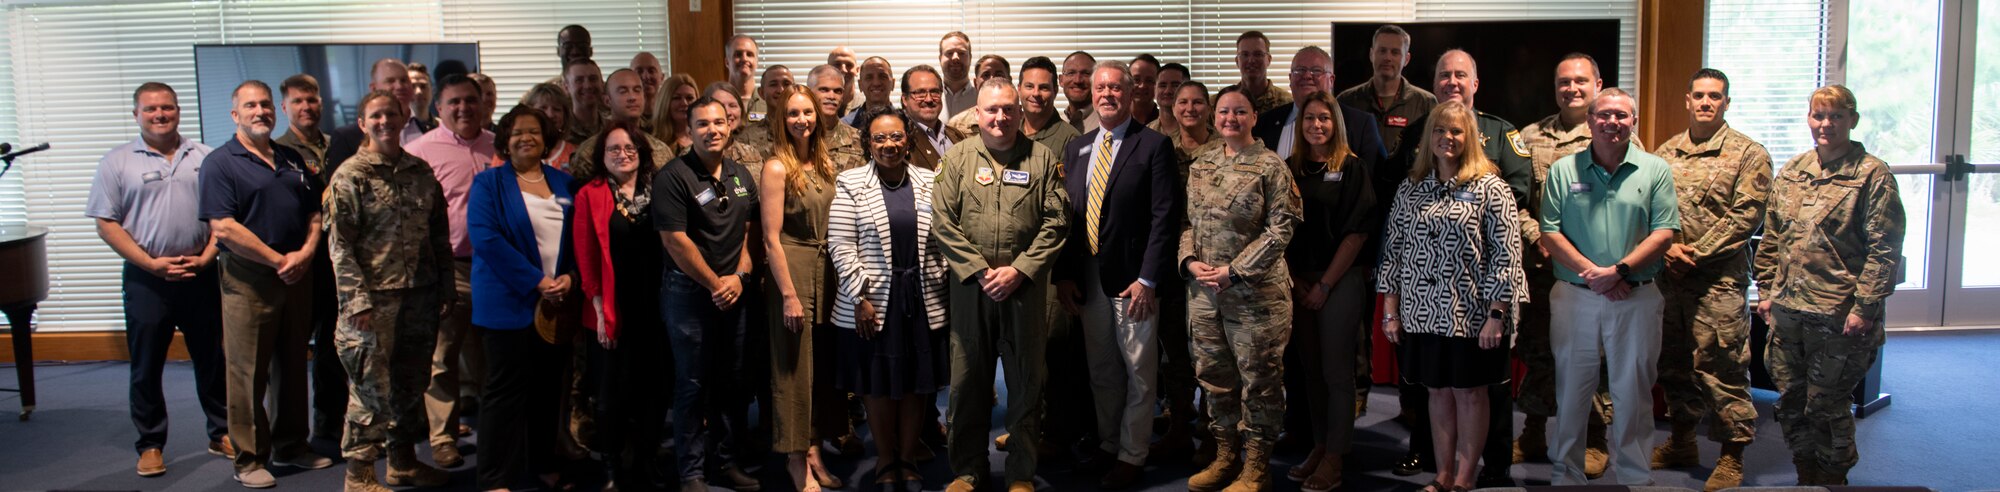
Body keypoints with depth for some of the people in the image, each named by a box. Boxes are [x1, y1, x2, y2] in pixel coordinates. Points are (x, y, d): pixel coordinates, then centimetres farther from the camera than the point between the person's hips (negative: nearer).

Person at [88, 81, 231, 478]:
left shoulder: (204, 158, 6)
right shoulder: (117, 163, 1)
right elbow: (107, 224, -2)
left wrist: (205, 258, -7)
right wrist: (151, 263, -11)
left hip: (201, 277, 1)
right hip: (147, 280, -1)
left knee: (213, 360, 8)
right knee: (146, 367, 6)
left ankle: (221, 434, 21)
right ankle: (150, 445, 17)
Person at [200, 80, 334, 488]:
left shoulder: (292, 160, 14)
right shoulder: (220, 163, -6)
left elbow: (314, 213, 14)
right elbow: (223, 228, -15)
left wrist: (305, 254, -5)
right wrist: (278, 260, -14)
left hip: (297, 276, 6)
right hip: (249, 280, -6)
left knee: (292, 366, 14)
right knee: (249, 373, 0)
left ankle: (291, 446, 25)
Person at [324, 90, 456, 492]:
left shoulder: (421, 172, 9)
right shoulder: (350, 177, -5)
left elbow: (440, 235, 13)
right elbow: (340, 244, -9)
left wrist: (446, 287, 9)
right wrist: (358, 300, -14)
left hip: (420, 296, 5)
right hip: (375, 300, -5)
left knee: (411, 383, 14)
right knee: (372, 388, -1)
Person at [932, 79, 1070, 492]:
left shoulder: (1042, 159, 4)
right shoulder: (957, 159, 6)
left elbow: (1055, 223, -1)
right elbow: (942, 222, -1)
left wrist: (1020, 270, -11)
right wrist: (980, 271, -9)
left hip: (1026, 288, 0)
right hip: (970, 287, 1)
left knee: (1026, 381, 6)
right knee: (968, 380, 7)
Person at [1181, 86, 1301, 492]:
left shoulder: (1270, 166, -6)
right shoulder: (1200, 167, 11)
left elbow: (1281, 229, -10)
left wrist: (1235, 271, -14)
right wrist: (1190, 261, -4)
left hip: (1255, 291, -5)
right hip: (1203, 290, 6)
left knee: (1258, 378, 3)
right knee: (1214, 376, 13)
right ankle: (1226, 455, 27)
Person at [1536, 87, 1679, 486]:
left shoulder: (1656, 170, 4)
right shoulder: (1563, 170, 5)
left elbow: (1664, 233, -3)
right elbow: (1550, 234, -1)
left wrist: (1618, 270, -15)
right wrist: (1591, 273, -13)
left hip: (1637, 299, 0)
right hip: (1574, 298, 1)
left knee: (1633, 393, 6)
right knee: (1571, 391, 8)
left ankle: (1634, 475, 18)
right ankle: (1566, 472, 20)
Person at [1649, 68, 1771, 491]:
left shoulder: (1748, 154, -2)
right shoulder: (1665, 153, 12)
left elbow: (1746, 215, -9)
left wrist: (1697, 253, -13)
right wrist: (1668, 246, -8)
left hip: (1718, 279, -5)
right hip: (1667, 277, 5)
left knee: (1721, 366, -5)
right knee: (1673, 361, 14)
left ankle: (1732, 458, 5)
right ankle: (1681, 440, 29)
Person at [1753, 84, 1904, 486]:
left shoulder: (1872, 174, -5)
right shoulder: (1791, 172, 11)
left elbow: (1884, 249, -8)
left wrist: (1864, 306, -13)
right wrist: (1766, 291, 12)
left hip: (1837, 313, -5)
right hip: (1786, 308, 6)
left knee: (1826, 404, 2)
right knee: (1790, 400, 12)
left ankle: (1833, 477, 20)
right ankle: (1806, 475, 27)